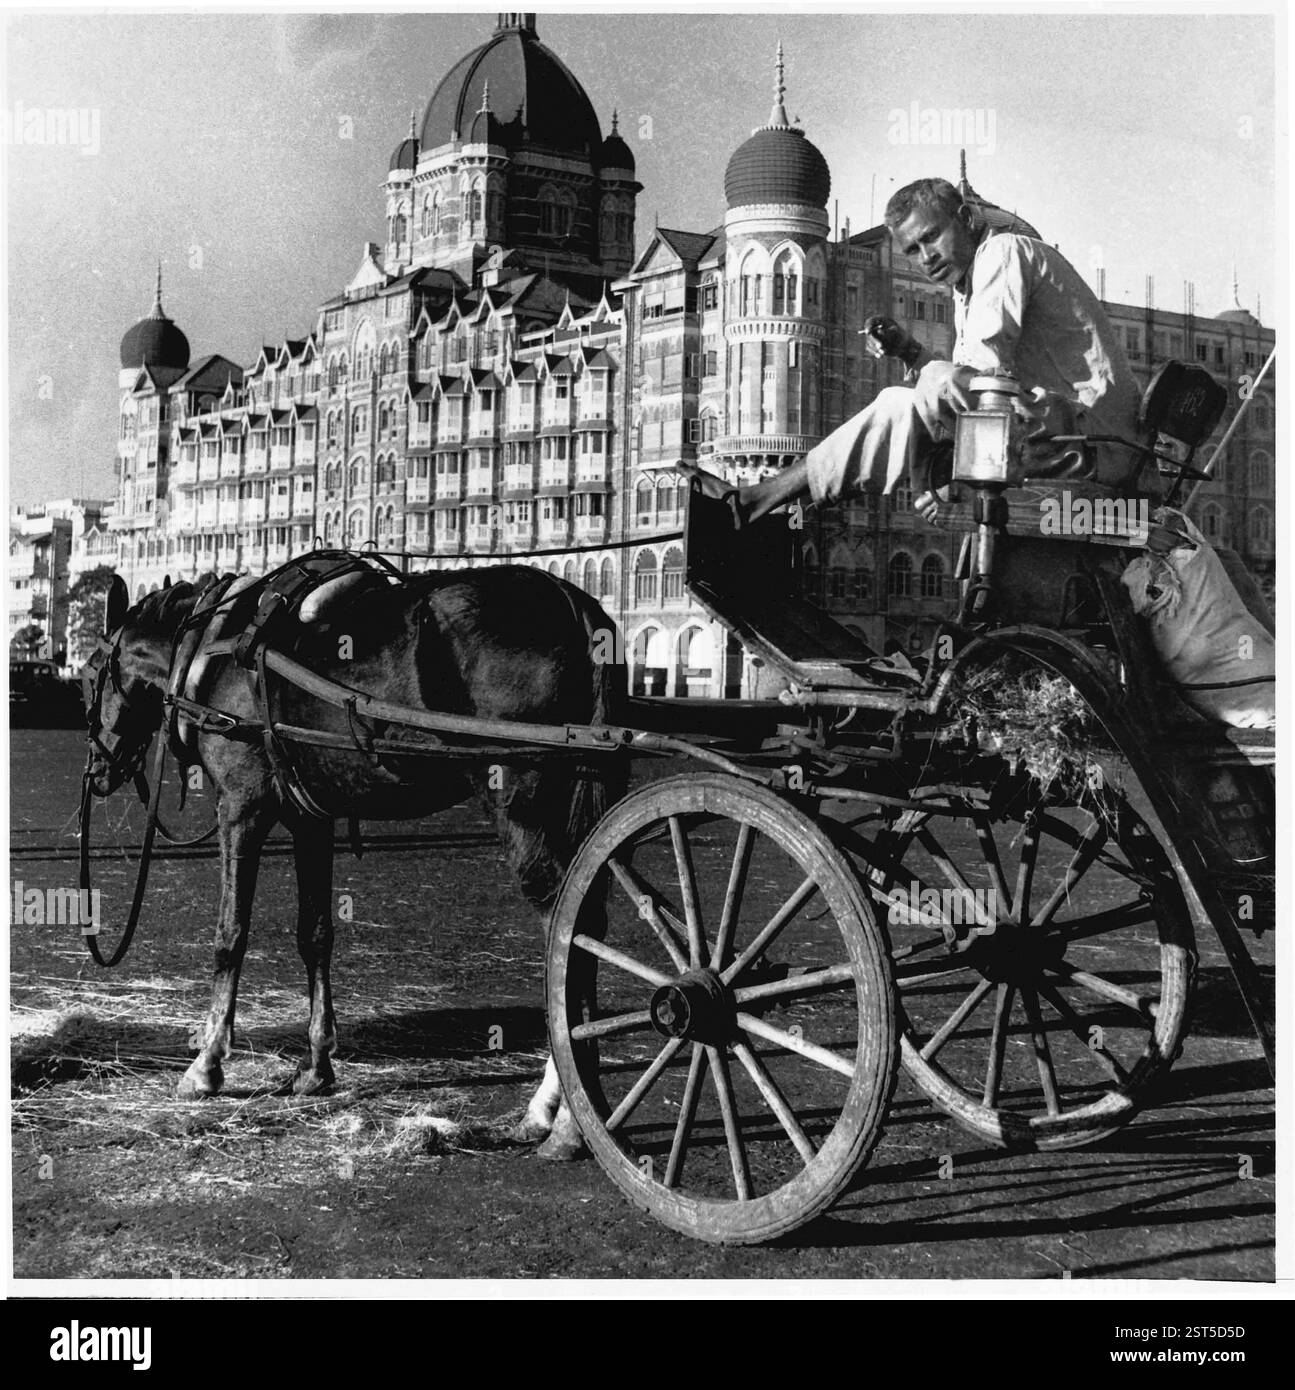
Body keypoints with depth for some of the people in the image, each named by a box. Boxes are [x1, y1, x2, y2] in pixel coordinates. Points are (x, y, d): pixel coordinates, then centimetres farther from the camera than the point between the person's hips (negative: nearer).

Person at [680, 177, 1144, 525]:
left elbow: (985, 369, -18)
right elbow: (969, 396, 13)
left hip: (1093, 434, -10)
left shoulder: (1003, 252, -6)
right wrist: (909, 353, 1)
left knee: (939, 385, -19)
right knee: (900, 406, 7)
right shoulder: (966, 289, 23)